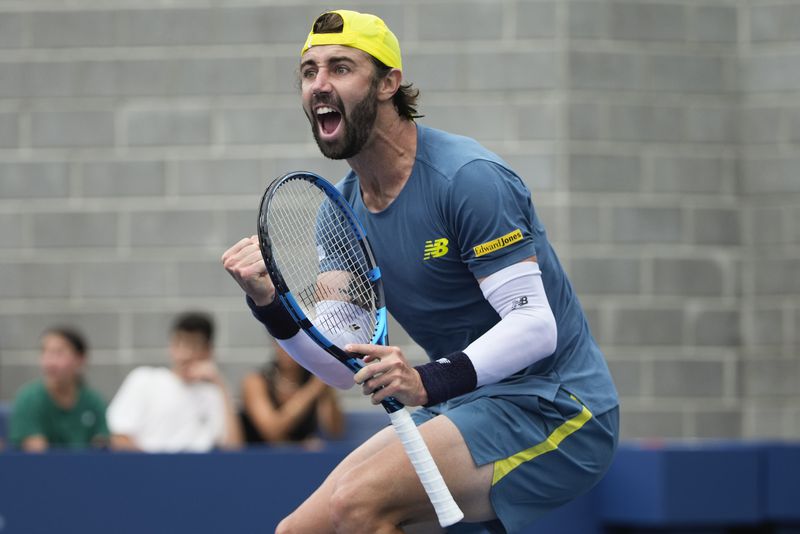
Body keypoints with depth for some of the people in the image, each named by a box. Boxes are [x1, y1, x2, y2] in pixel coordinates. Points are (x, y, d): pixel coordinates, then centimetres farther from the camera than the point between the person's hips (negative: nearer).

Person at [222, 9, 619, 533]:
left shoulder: (468, 177, -17)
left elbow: (534, 324, -23)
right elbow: (345, 364, 5)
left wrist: (429, 381, -36)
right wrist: (270, 304, -12)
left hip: (551, 405, -8)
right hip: (461, 411, 8)